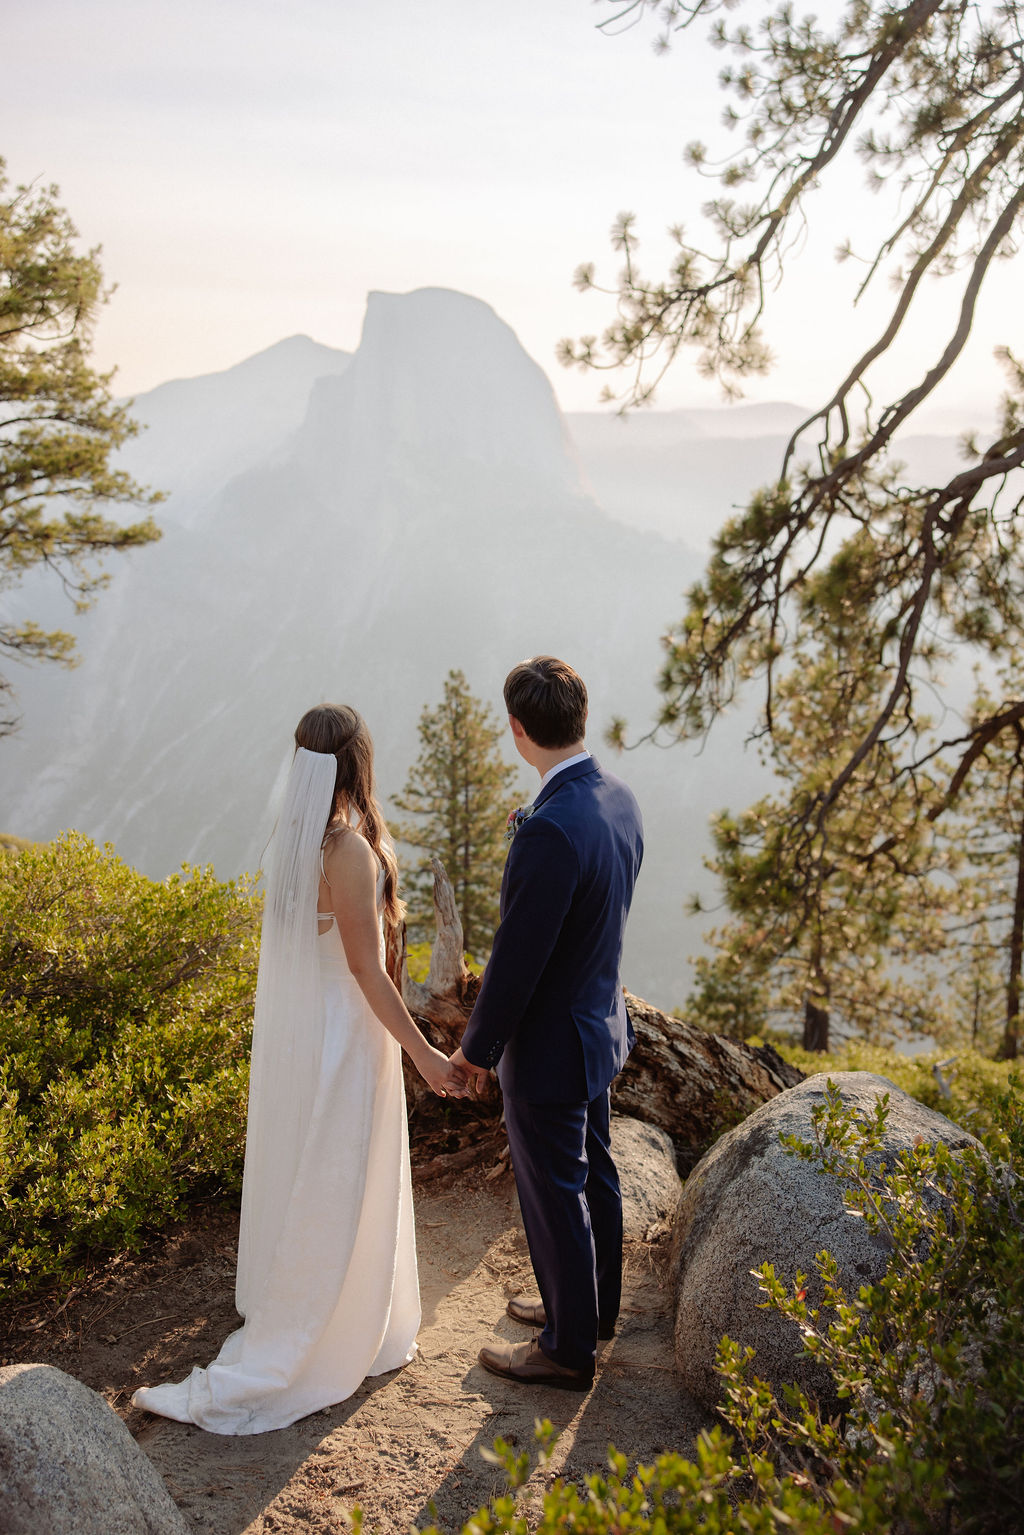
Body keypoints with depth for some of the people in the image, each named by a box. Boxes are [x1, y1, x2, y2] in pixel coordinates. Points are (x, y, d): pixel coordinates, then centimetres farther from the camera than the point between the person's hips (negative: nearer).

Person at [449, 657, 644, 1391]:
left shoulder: (551, 830, -33)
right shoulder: (619, 798, -5)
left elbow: (518, 957, -25)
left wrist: (476, 1048, -12)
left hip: (550, 1043, -9)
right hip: (601, 1020, 9)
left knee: (556, 1198, 11)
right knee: (594, 1173, 26)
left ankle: (569, 1350, 31)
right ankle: (594, 1305, 47)